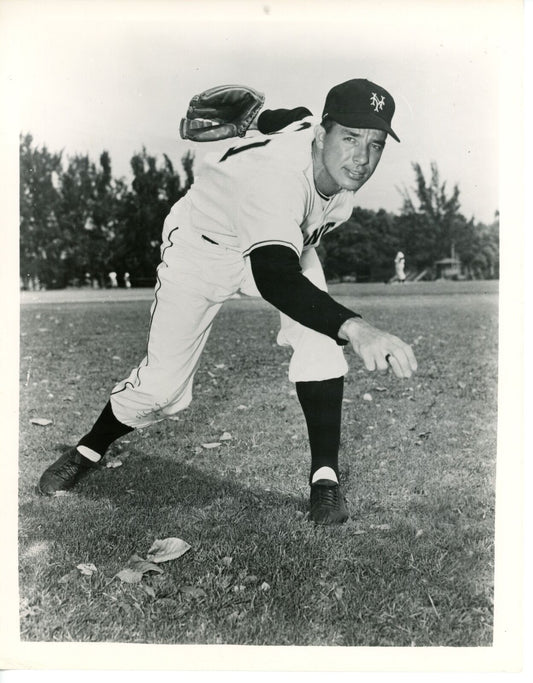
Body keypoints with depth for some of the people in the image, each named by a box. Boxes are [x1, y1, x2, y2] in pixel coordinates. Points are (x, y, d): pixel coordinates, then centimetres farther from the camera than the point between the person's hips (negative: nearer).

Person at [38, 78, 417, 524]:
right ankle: (89, 450, 26)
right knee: (163, 382, -5)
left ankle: (325, 476, -13)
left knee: (321, 333, -24)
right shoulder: (274, 172, -43)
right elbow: (274, 278, -59)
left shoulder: (342, 162, -19)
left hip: (281, 240, 5)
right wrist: (354, 327, -73)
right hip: (201, 246, -5)